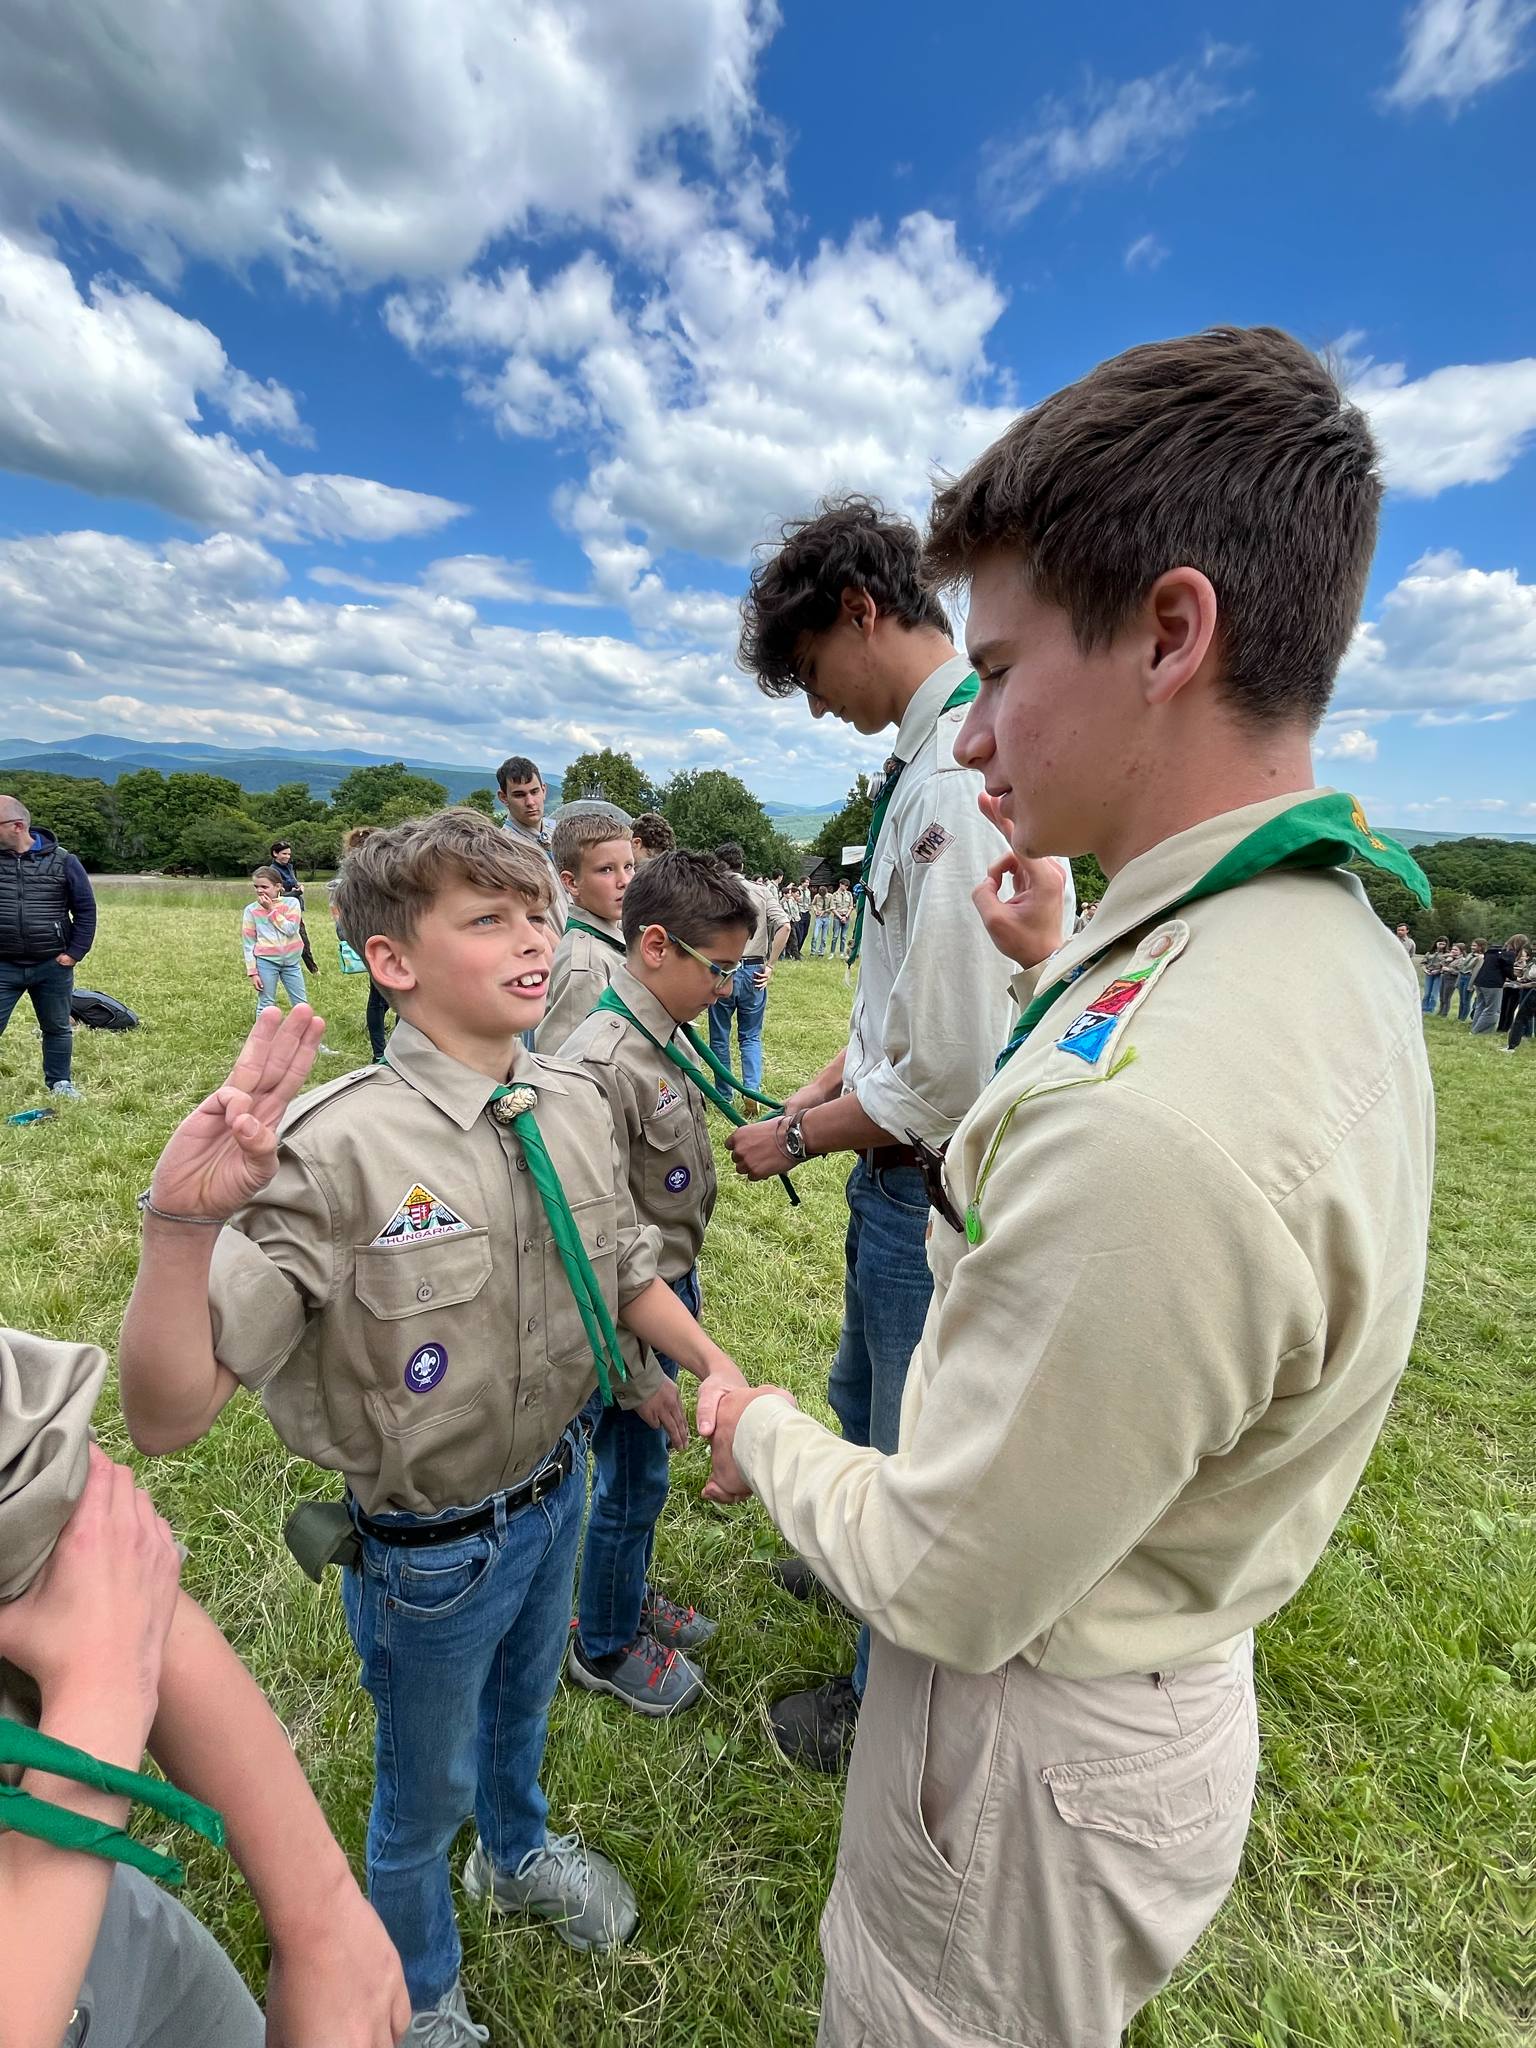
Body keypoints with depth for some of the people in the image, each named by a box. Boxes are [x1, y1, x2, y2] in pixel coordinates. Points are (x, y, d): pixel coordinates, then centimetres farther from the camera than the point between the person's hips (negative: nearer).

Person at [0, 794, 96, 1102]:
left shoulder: (63, 861, -4)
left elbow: (86, 909, 0)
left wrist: (75, 953, -6)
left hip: (52, 965, -1)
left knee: (57, 1028, 12)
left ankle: (59, 1082, 27)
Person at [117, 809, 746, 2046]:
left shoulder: (575, 1104, -13)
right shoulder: (335, 1151, -31)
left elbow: (626, 1269, 3)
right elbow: (167, 1416, -30)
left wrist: (714, 1364, -5)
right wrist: (181, 1225, -45)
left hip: (558, 1485, 5)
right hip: (431, 1542, -5)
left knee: (524, 1701, 34)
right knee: (429, 1780, 26)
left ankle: (518, 1853, 69)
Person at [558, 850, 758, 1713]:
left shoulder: (669, 1035, 1)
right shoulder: (603, 1067, -28)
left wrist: (687, 1286, 18)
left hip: (670, 1292, 8)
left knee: (642, 1471, 26)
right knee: (632, 1479, 13)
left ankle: (633, 1594, 50)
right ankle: (606, 1646, 39)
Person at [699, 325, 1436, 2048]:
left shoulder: (1155, 1120, -40)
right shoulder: (1334, 936, -6)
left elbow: (945, 1589, -27)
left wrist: (762, 1435, -8)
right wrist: (1064, 973, 11)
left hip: (1042, 1737, -8)